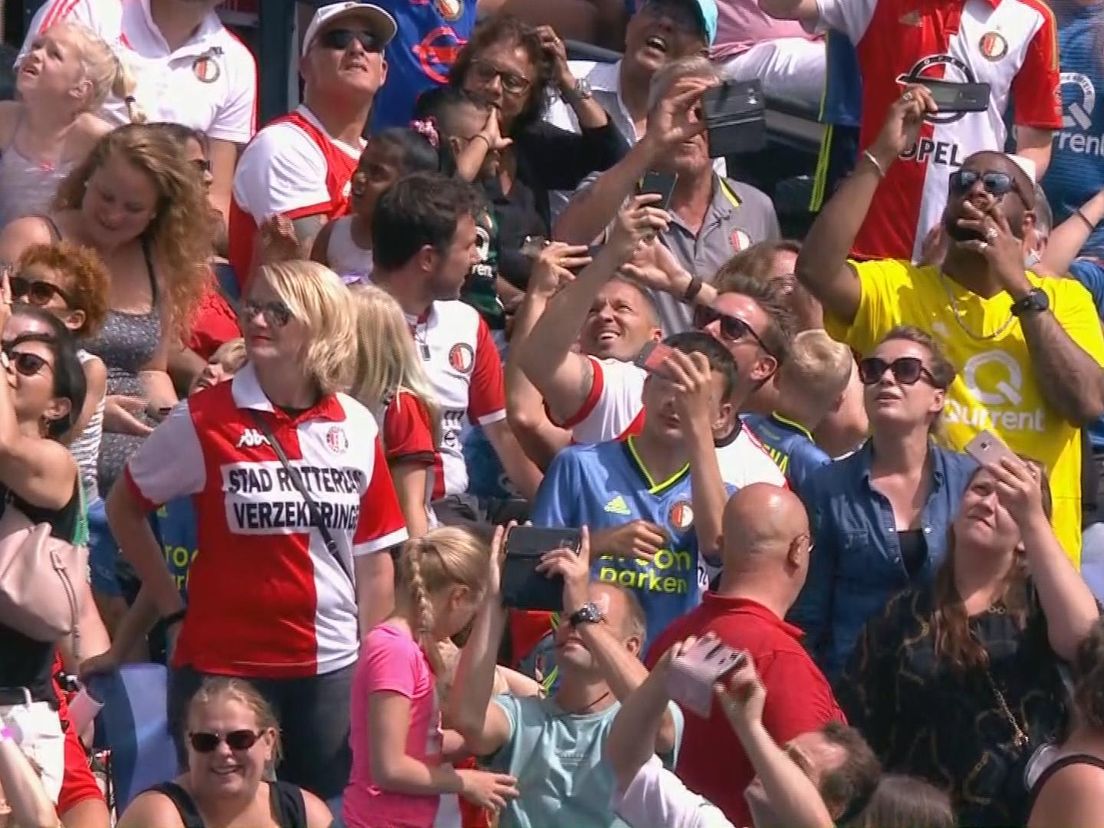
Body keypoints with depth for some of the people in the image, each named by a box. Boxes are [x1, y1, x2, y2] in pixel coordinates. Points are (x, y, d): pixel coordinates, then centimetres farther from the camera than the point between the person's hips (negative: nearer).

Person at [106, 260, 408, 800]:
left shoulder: (357, 428, 3)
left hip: (333, 668, 3)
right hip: (224, 664, -3)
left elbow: (373, 558, 9)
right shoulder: (204, 418, -6)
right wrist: (172, 608, 0)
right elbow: (123, 508, 5)